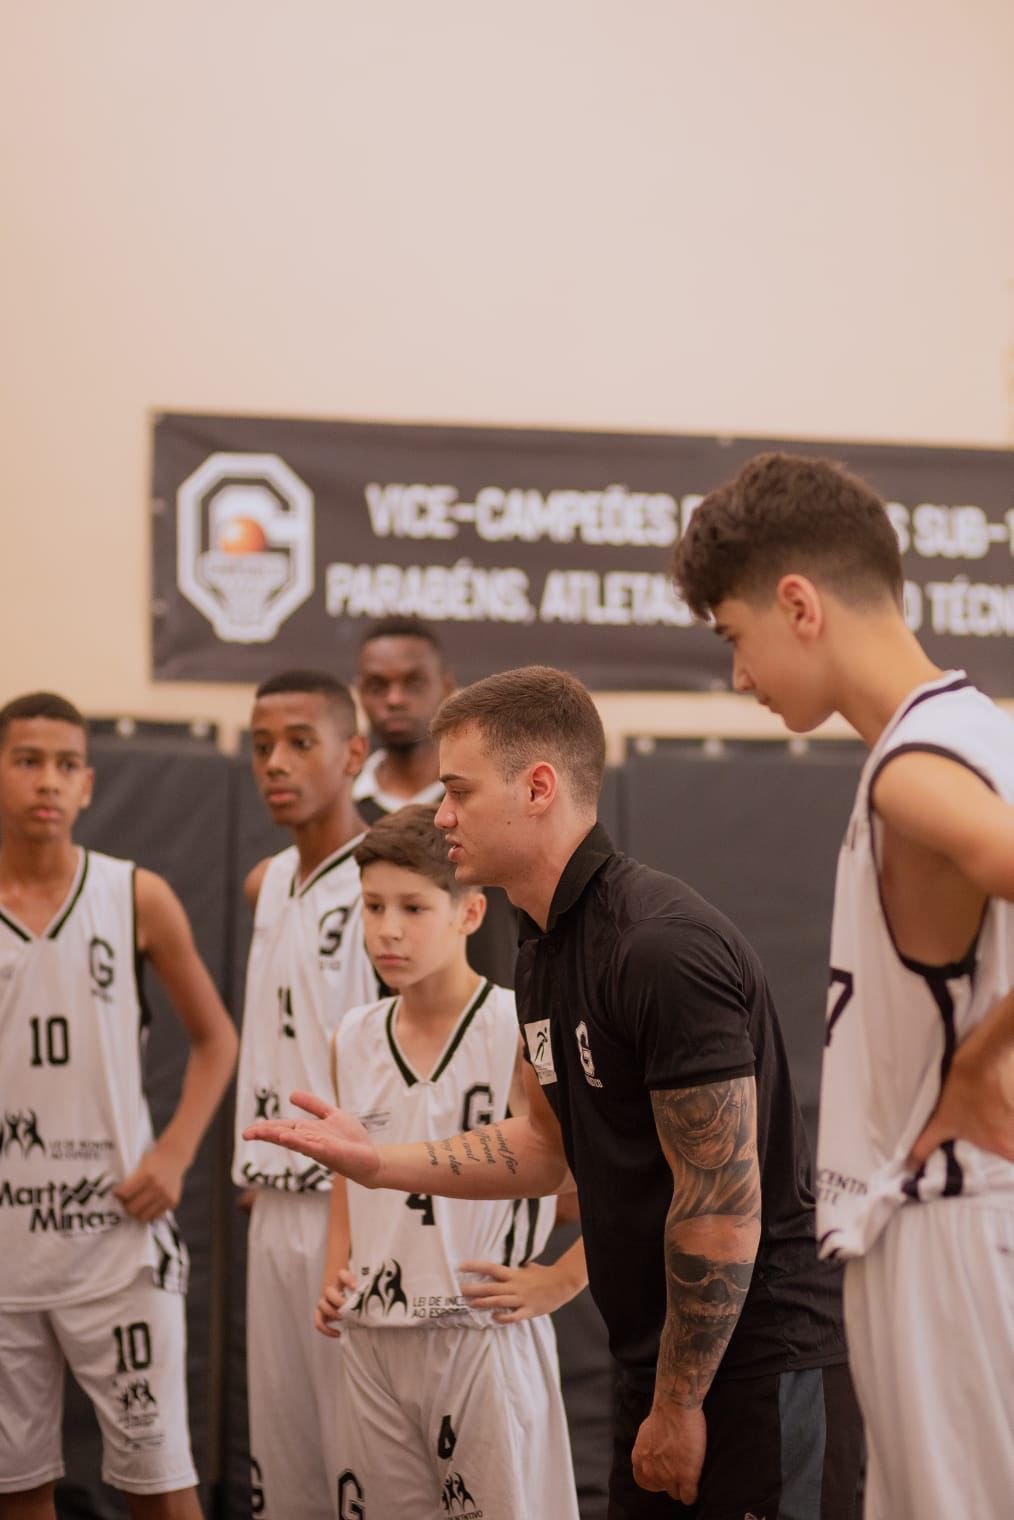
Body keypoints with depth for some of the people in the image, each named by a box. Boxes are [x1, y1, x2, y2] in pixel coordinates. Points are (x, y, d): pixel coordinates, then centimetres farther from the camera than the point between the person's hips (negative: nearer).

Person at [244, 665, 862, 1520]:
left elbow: (723, 1202, -22)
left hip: (763, 1359, -9)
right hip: (671, 1355, 9)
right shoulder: (547, 948, 10)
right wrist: (378, 1164, 12)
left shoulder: (662, 950, -21)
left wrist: (679, 1403, -15)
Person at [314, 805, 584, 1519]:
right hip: (370, 1346, 6)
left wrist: (562, 1279, -12)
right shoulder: (355, 1040, 8)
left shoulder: (522, 1033, -11)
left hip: (484, 1344, -5)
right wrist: (335, 1277, 10)